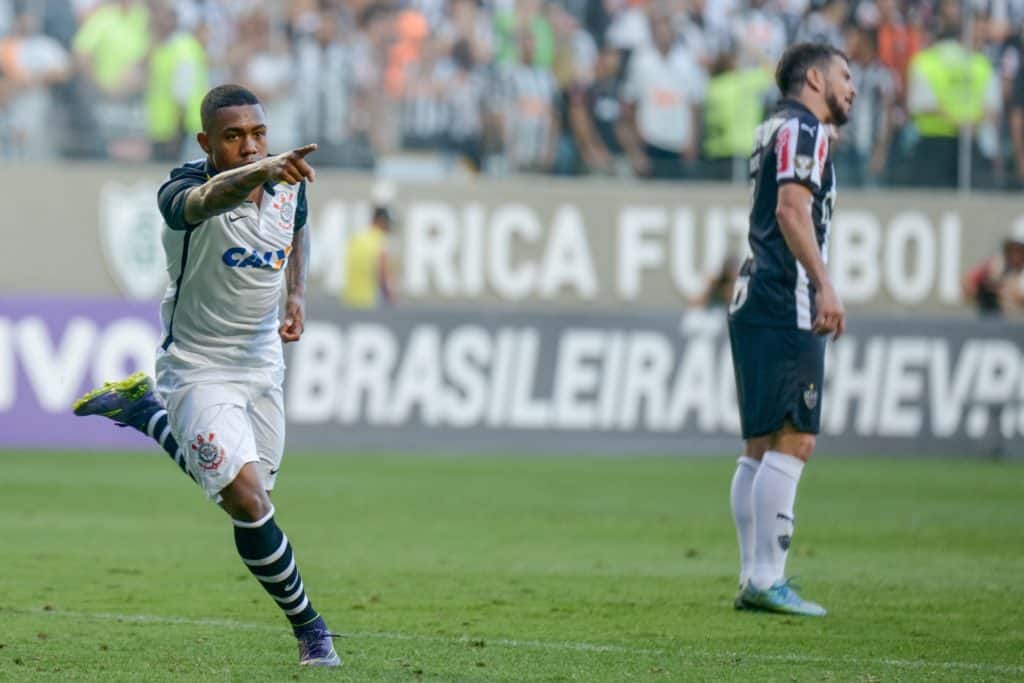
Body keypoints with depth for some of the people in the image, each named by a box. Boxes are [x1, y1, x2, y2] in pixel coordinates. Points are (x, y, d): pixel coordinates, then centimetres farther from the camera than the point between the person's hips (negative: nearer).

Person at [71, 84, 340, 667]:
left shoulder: (290, 183, -5)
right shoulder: (183, 190, -24)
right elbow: (207, 200, -51)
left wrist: (297, 295, 3)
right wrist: (261, 172, -71)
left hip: (263, 363, 6)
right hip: (198, 371, -6)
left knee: (244, 496, 16)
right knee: (248, 501, -19)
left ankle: (148, 414, 39)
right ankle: (309, 628, -2)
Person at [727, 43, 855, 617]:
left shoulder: (780, 133, 23)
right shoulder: (803, 130, -6)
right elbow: (791, 209, -19)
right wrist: (824, 285, -25)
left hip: (756, 301, 10)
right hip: (787, 306, -10)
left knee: (763, 447, 9)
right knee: (793, 440, -12)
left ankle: (754, 579, 9)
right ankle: (767, 579, -16)